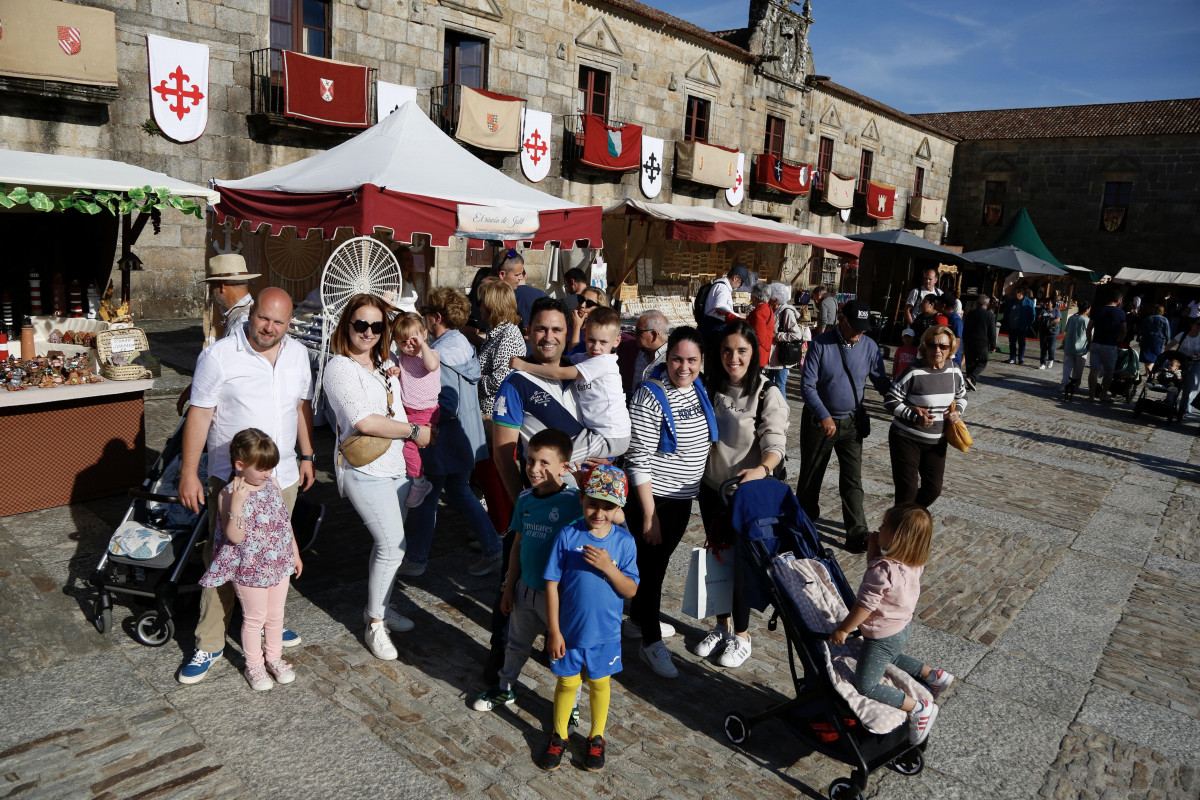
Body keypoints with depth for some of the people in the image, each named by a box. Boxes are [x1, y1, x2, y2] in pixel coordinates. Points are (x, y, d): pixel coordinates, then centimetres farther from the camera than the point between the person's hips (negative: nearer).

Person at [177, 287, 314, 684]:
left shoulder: (297, 354, 4)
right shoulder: (218, 356, -11)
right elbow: (199, 415, -11)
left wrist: (307, 457, 15)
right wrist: (188, 474, -12)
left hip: (283, 476, 5)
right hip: (231, 478, -4)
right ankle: (209, 645, 15)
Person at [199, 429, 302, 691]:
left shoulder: (272, 484, -2)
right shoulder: (228, 495, -20)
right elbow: (235, 537, -27)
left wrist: (295, 553, 14)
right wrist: (237, 502, -38)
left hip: (279, 565, 5)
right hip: (249, 570, -5)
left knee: (276, 614, 19)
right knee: (254, 618, 11)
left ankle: (274, 657, 39)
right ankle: (254, 665, 31)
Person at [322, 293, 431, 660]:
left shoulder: (383, 364, 12)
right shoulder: (340, 368, -13)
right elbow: (364, 421, -20)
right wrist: (414, 431, -14)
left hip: (397, 465, 8)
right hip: (364, 470, -8)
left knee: (389, 543, 14)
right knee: (392, 545, -10)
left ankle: (379, 606, 31)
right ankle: (374, 625, 6)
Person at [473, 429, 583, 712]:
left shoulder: (574, 500, -20)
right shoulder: (525, 499, -1)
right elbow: (518, 545, 8)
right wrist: (509, 587, 12)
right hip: (525, 588, 6)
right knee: (516, 644, 25)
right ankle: (505, 689, 49)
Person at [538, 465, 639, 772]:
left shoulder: (624, 542, -12)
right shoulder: (567, 536, -16)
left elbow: (631, 590, -11)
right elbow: (552, 585, -11)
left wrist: (608, 567, -29)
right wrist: (554, 631, -10)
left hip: (605, 633, 1)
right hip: (569, 631, -1)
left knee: (600, 683, 19)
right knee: (567, 683, 18)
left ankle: (596, 738, 42)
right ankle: (558, 736, 41)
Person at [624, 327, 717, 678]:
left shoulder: (699, 389, 2)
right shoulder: (650, 397, -20)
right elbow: (638, 461, -20)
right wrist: (649, 516, -20)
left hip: (683, 497, 7)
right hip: (654, 498, -7)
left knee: (659, 559, 21)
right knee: (651, 565, 5)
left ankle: (638, 619, 42)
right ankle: (651, 642, 21)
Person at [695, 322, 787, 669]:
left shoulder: (767, 392, -14)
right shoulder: (713, 388, 2)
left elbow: (775, 442, -20)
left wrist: (761, 469, -39)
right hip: (712, 487, 5)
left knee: (741, 561, 3)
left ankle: (741, 636, 24)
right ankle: (722, 626, 35)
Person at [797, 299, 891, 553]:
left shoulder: (869, 346, -4)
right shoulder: (821, 344, -13)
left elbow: (882, 384, 0)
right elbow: (807, 386, -14)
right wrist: (824, 417, -24)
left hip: (852, 423, 2)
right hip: (819, 421, -1)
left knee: (852, 480, 2)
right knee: (810, 474, 14)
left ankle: (857, 532, 8)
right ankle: (805, 520, 35)